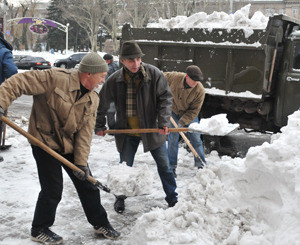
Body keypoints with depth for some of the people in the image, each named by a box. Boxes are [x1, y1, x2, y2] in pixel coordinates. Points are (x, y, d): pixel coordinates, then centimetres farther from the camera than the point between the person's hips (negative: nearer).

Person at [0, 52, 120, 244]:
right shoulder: (56, 78, -20)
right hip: (45, 142, -6)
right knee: (52, 190, -3)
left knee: (87, 184, 11)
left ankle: (100, 223, 30)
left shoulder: (93, 99, 0)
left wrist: (81, 162, -9)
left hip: (70, 147, 6)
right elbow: (20, 83, -21)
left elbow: (85, 132, -3)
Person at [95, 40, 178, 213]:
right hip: (127, 132, 0)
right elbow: (102, 103, 5)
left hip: (152, 129, 0)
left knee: (164, 165, 9)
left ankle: (173, 198, 26)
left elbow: (165, 98, -9)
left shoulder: (154, 74, -12)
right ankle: (120, 198, 31)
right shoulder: (115, 80, -9)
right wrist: (99, 126, 8)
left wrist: (163, 122, -20)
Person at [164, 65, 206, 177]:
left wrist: (182, 122, -30)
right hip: (174, 112, 1)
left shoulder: (200, 90, -29)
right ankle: (172, 166, 9)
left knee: (196, 139, 0)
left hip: (190, 115, -1)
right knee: (172, 139, -1)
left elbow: (194, 111, -22)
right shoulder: (174, 77, -26)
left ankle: (201, 165, 12)